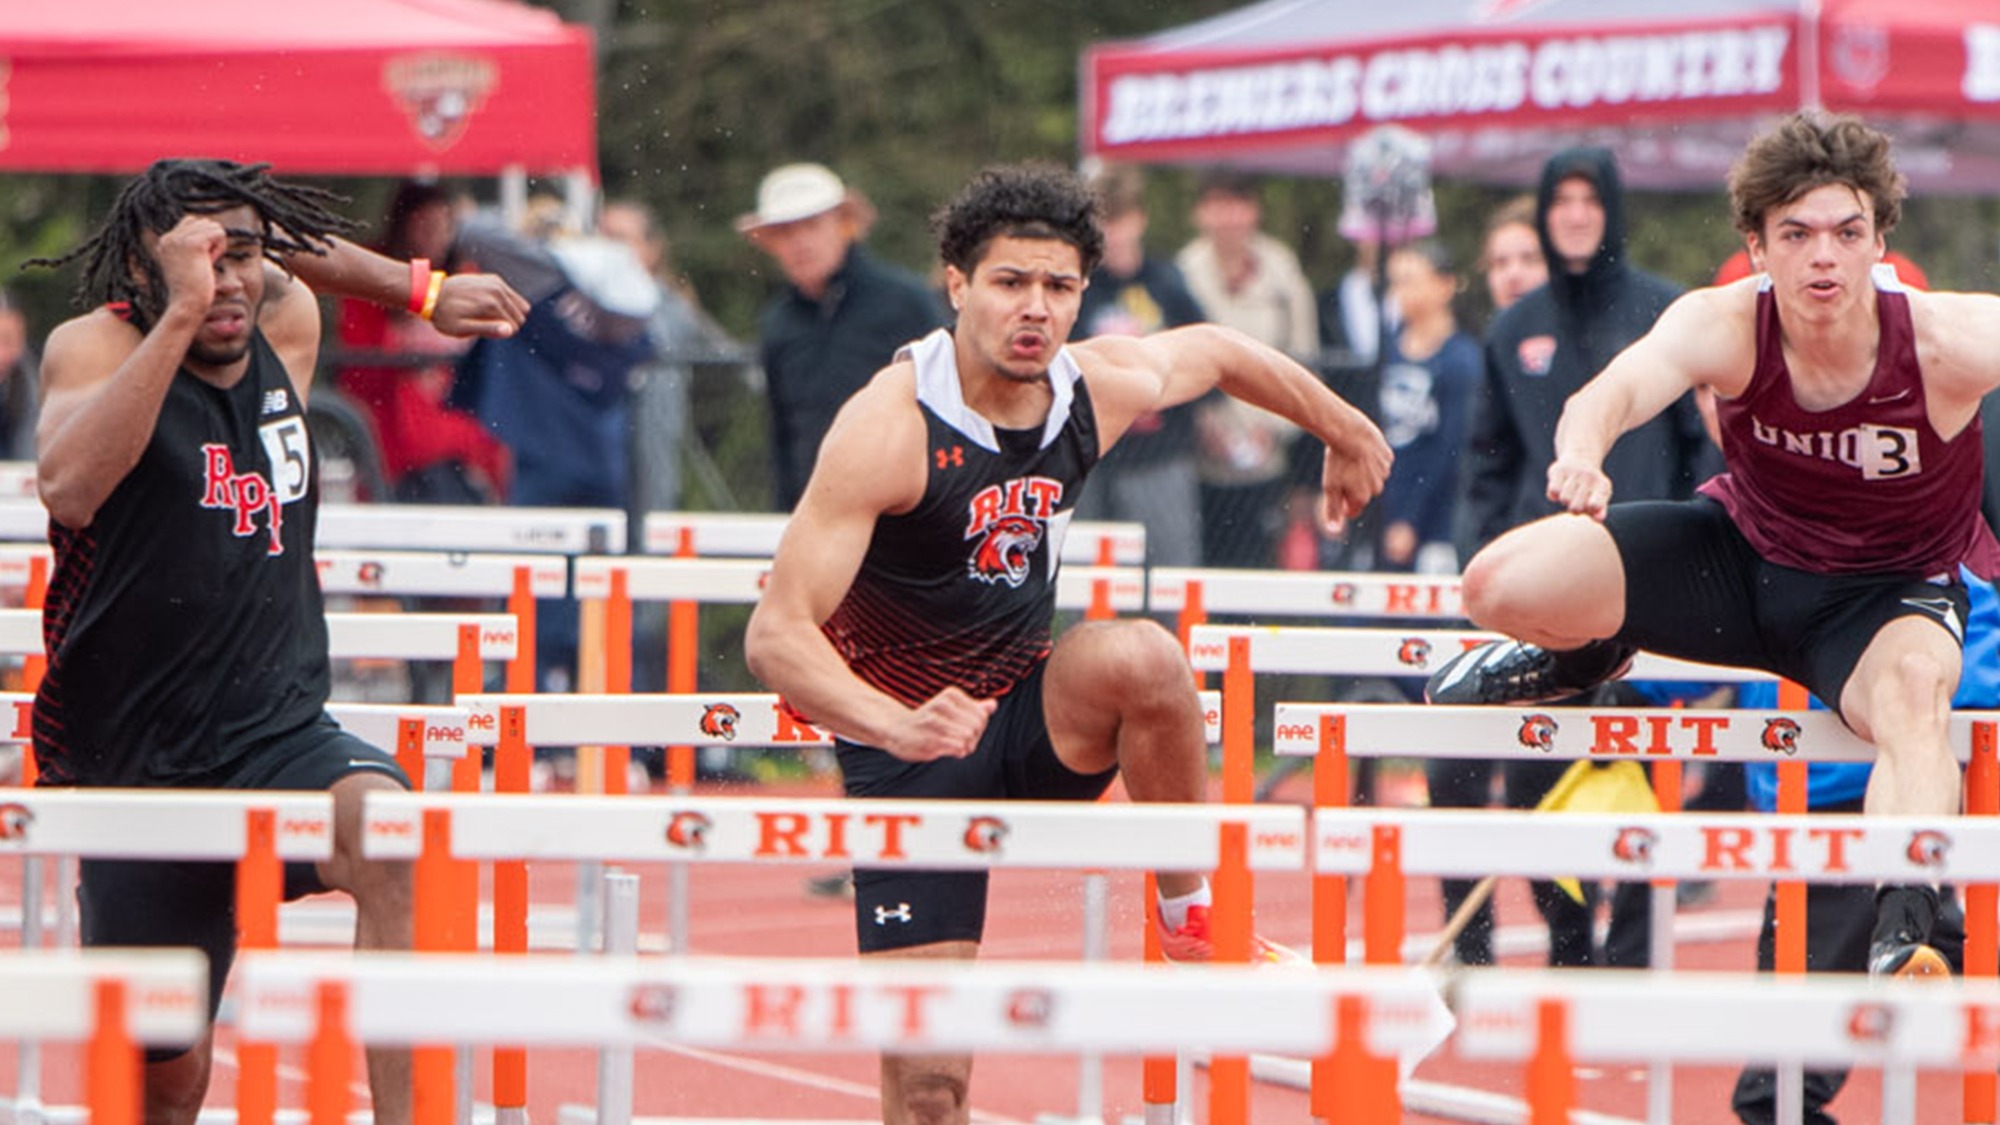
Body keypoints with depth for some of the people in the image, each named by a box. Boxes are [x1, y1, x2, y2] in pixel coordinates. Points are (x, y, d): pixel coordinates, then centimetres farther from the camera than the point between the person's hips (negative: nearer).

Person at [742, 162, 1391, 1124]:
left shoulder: (1103, 389, -6)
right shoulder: (889, 428, -22)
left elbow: (1219, 351, 19)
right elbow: (777, 634, -27)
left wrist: (1346, 434, 32)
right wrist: (901, 726, -43)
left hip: (1032, 719, 4)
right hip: (905, 743, -4)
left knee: (1140, 656, -30)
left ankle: (1191, 916, -11)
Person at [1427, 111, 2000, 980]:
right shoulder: (1724, 327, -25)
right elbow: (1624, 385, -44)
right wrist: (1583, 450, -68)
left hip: (1890, 593, -3)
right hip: (1742, 551, 3)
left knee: (1913, 688, -40)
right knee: (1502, 586, -13)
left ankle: (1905, 933, -47)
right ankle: (1583, 657, 24)